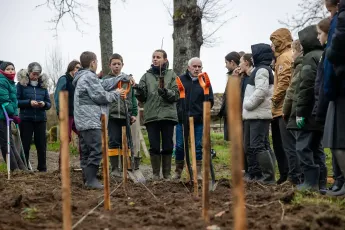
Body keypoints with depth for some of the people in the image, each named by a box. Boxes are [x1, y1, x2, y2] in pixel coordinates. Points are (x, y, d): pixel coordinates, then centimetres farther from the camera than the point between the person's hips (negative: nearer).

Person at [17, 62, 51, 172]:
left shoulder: (43, 85, 10)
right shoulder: (21, 84, 1)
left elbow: (49, 103, 10)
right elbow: (16, 101, -4)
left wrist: (44, 104, -13)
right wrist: (29, 102, -17)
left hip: (40, 119, 3)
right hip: (26, 119, -3)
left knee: (41, 145, 4)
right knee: (25, 145, 1)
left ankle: (43, 169, 13)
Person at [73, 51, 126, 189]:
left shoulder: (83, 77, 21)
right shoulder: (89, 77, -12)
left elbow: (103, 84, 17)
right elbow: (100, 96, -15)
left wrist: (122, 78, 17)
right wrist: (116, 94, 1)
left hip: (83, 122, 11)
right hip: (91, 122, -11)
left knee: (86, 152, 12)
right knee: (96, 151, -10)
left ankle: (87, 180, 16)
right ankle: (91, 180, -10)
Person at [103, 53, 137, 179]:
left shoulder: (128, 79, 10)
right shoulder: (105, 80, 6)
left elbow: (133, 97, 10)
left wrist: (134, 113, 3)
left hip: (126, 115, 2)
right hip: (111, 115, -2)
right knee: (113, 141, -2)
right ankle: (115, 168, 4)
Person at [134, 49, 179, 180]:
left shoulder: (172, 75, 6)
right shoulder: (146, 76, 10)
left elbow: (176, 95, -2)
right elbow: (142, 98, 8)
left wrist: (166, 92, -21)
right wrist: (139, 91, -14)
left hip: (168, 115, -1)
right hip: (151, 116, 1)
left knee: (168, 146, 4)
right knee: (154, 146, 2)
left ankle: (167, 173, 15)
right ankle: (156, 173, 12)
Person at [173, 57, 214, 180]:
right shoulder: (180, 79, 4)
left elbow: (210, 101, 6)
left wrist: (202, 112, -3)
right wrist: (177, 111, -3)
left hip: (198, 121, 0)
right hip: (181, 119, 0)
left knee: (198, 146, 5)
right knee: (179, 146, 4)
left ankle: (198, 172, 12)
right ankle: (178, 171, 17)